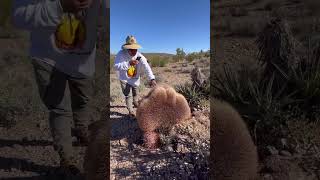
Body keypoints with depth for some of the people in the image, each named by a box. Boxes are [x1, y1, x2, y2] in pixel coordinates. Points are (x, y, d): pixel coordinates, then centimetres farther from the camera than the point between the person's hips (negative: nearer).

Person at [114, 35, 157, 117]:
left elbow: (147, 67, -30)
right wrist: (129, 63, -49)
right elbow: (116, 66, -37)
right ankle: (130, 110, 12)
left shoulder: (139, 56, -21)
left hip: (135, 78, 3)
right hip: (125, 78, -3)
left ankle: (135, 102, 54)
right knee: (127, 95, -6)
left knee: (135, 92, 24)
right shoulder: (121, 54, -26)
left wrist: (152, 78, -43)